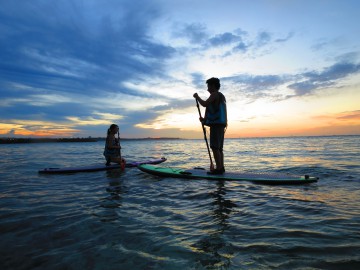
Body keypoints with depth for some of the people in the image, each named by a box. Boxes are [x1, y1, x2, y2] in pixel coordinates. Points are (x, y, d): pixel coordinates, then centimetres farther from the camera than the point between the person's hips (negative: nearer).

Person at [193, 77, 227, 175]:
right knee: (219, 148, 9)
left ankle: (219, 168, -13)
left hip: (216, 124, -10)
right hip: (221, 124, 10)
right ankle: (221, 168, 10)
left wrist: (197, 97, 0)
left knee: (214, 147, -11)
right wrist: (205, 119, 23)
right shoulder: (221, 96, 26)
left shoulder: (215, 94, -4)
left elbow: (204, 104, -16)